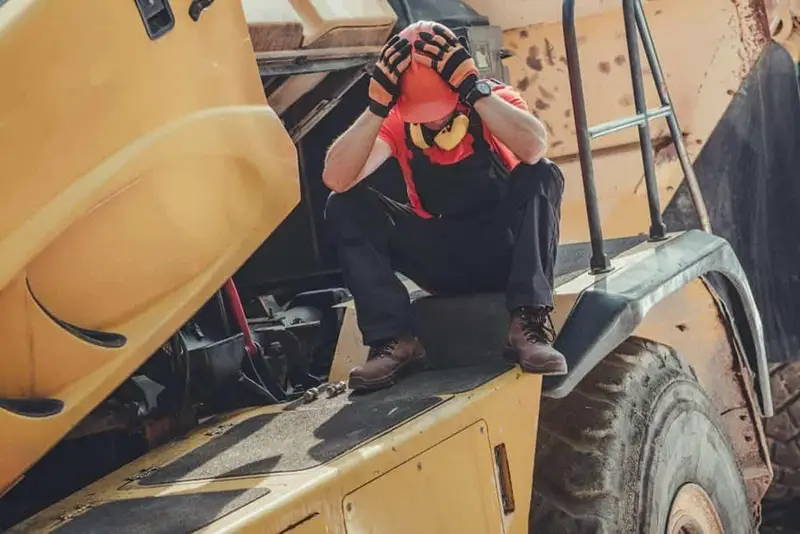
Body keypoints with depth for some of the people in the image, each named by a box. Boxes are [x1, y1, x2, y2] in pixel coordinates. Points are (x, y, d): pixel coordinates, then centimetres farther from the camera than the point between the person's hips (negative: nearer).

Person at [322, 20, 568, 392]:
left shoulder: (495, 99, -12)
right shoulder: (396, 120, -7)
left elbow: (534, 149, -36)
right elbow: (336, 180, -23)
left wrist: (473, 89, -38)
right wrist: (377, 107, -32)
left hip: (504, 250, -2)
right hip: (441, 263, 2)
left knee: (540, 176, -29)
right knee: (344, 206, -15)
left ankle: (528, 326, -33)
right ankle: (394, 340, -23)